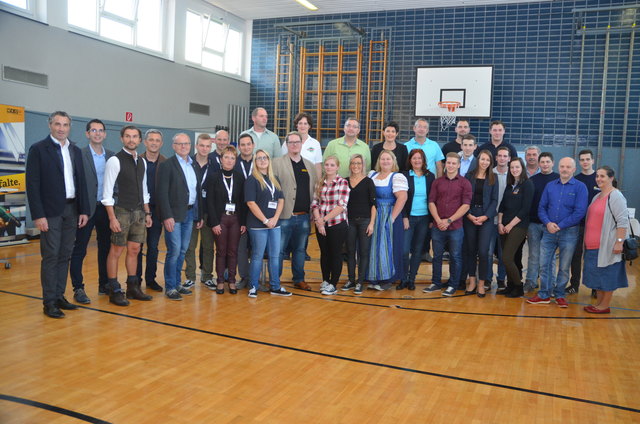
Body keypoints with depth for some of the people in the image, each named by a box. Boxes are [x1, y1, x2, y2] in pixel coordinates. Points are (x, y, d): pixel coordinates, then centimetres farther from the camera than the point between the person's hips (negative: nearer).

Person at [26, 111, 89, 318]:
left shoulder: (75, 151, 12)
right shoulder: (38, 149, -4)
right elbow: (32, 184, -8)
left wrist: (84, 210, 6)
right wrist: (38, 215, -14)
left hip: (71, 210, 5)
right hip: (51, 211, -5)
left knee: (65, 256, 10)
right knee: (51, 256, -2)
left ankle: (59, 296, 20)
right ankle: (49, 302, 5)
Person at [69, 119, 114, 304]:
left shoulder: (111, 156, 9)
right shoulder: (79, 155, -5)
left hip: (106, 208, 5)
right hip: (87, 208, -5)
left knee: (106, 247, 12)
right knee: (79, 250, 2)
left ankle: (104, 284, 24)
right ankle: (78, 288, 9)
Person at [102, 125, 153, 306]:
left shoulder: (142, 162, 11)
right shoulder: (115, 161, -10)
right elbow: (107, 192, -13)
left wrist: (147, 213, 13)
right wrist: (112, 218, -17)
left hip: (139, 212, 6)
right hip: (121, 211, -6)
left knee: (134, 250, 12)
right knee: (116, 251, 0)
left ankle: (133, 288, 22)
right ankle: (114, 291, 8)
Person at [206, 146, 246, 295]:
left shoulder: (240, 178, 6)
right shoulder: (213, 178, 0)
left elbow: (243, 202, 5)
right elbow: (210, 202, -4)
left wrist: (244, 222, -1)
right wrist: (214, 223, -10)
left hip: (236, 219, 2)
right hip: (220, 219, -2)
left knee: (233, 251, 5)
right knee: (221, 251, 3)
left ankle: (232, 280, 13)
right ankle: (220, 281, 11)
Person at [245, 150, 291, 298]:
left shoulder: (275, 179, 14)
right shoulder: (252, 180, -4)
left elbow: (281, 200, 10)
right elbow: (251, 203, -12)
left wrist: (275, 218, -6)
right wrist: (265, 220, -14)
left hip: (274, 224, 6)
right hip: (257, 225, -6)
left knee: (275, 256, 9)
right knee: (257, 256, 0)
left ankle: (275, 287, 18)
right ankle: (253, 287, 12)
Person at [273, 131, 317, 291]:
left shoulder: (310, 165, 15)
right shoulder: (277, 163, 0)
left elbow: (314, 189, 13)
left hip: (304, 216, 4)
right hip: (285, 216, -4)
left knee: (300, 249, 13)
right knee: (279, 249, 1)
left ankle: (299, 279, 24)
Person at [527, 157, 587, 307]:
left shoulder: (580, 187, -3)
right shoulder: (550, 186, 8)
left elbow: (579, 212, -11)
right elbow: (541, 208, 7)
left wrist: (559, 226, -14)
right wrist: (548, 223, -11)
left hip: (568, 232, -3)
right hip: (549, 231, 3)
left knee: (564, 267, 7)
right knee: (544, 264, 3)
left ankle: (559, 295, 21)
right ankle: (544, 295, 14)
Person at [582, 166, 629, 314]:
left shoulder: (616, 196, -12)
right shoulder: (597, 196, 15)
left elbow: (623, 221, -17)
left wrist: (619, 241, -22)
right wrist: (587, 240, 20)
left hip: (607, 246, -8)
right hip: (593, 246, 8)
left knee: (607, 276, 2)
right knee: (597, 275, 15)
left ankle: (605, 306, 11)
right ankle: (598, 302, 25)